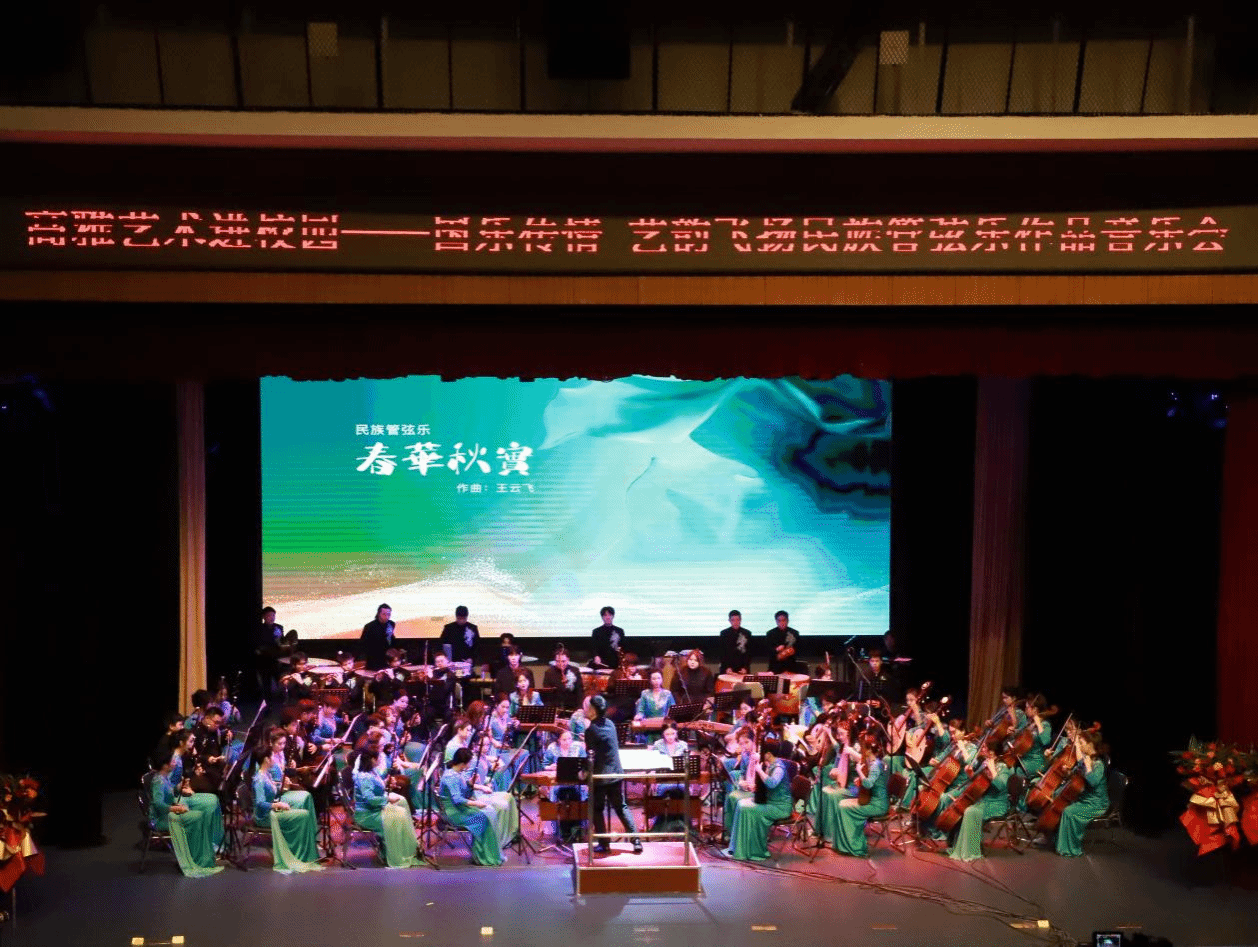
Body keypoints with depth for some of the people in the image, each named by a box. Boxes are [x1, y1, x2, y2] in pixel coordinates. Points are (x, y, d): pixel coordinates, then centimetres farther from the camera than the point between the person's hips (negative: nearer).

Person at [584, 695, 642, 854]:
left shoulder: (591, 730, -14)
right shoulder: (610, 724, 6)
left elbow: (591, 755, -15)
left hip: (600, 775, -6)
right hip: (616, 772, 6)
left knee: (597, 810, 8)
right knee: (621, 807, 13)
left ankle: (604, 844, 8)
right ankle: (636, 840, 4)